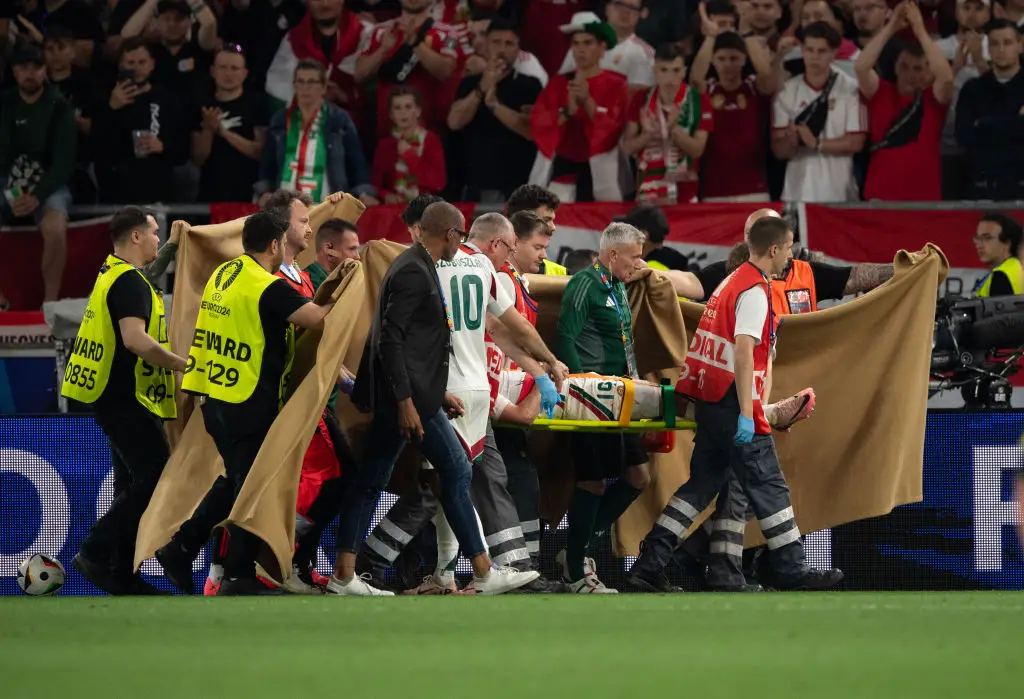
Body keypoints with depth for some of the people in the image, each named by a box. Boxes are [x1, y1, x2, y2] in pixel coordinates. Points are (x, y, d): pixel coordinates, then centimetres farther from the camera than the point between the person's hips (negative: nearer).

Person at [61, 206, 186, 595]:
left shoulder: (112, 275, 17)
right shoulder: (129, 282, -16)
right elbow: (136, 339, -28)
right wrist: (183, 365, -20)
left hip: (117, 399, 11)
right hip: (127, 400, -11)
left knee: (136, 486, 12)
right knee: (156, 480, -11)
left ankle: (123, 576, 12)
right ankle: (96, 554, -12)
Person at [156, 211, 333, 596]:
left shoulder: (223, 275, 9)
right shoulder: (269, 288, -17)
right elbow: (318, 319, -22)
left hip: (216, 397, 8)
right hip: (251, 405, -8)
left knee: (235, 478, 21)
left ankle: (181, 548, 20)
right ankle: (239, 576, 5)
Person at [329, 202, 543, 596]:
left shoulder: (418, 268, 16)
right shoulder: (414, 272, -15)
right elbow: (390, 339, -21)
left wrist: (439, 394, 21)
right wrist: (406, 402, -23)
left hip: (407, 396, 10)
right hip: (408, 395, -10)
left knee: (370, 481, 8)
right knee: (456, 472, -3)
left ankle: (343, 577, 8)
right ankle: (484, 574, 1)